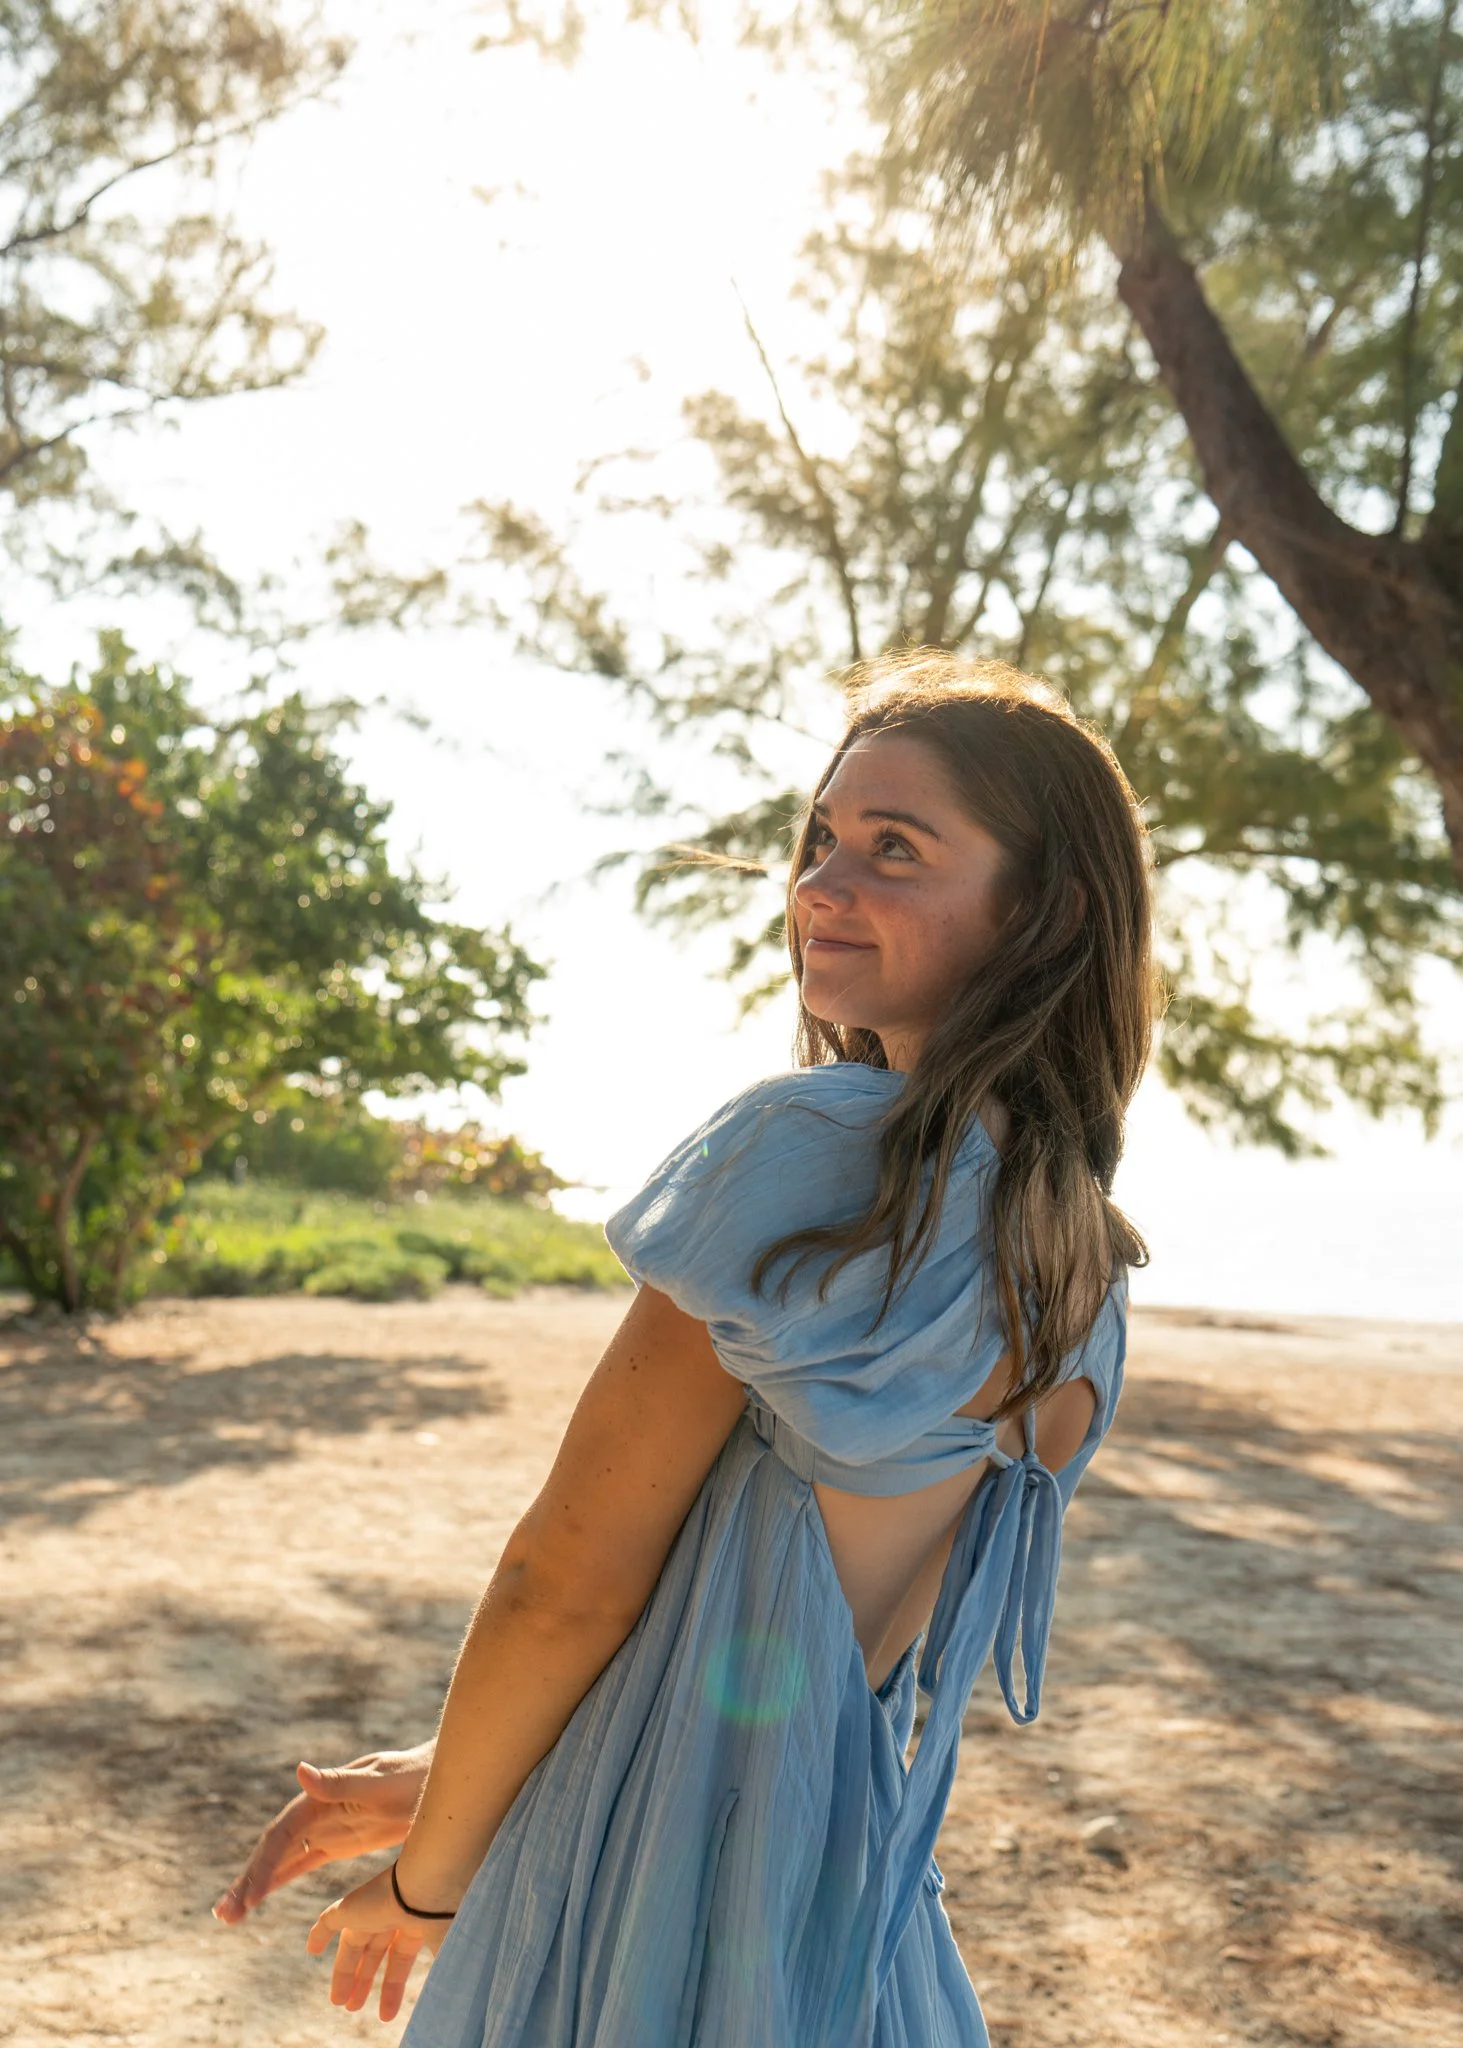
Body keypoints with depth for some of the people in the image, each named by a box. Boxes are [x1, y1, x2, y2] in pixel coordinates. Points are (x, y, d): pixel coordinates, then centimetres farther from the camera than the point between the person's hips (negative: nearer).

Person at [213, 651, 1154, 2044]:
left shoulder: (814, 1148, -21)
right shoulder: (1090, 1288, 3)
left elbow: (569, 1581, -17)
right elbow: (792, 1580, 7)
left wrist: (428, 1879, 0)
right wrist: (447, 1778, 10)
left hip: (651, 1880, -7)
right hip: (857, 1908, 7)